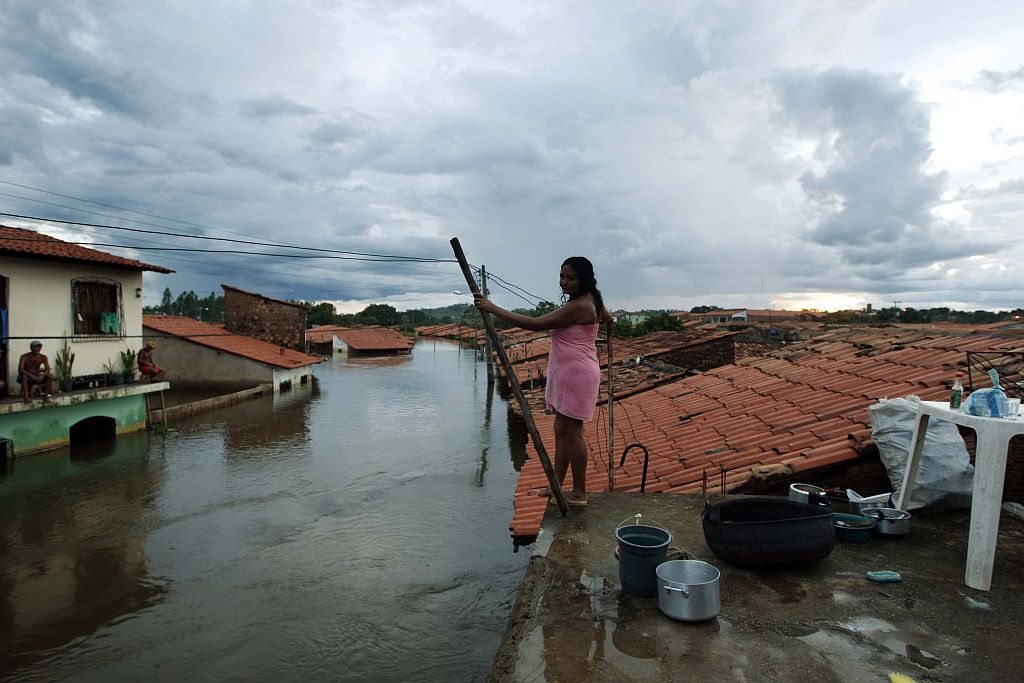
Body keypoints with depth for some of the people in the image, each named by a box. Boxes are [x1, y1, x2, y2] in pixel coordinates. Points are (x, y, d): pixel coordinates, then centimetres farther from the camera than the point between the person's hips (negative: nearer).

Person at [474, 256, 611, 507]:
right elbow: (607, 316, 37)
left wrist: (493, 308, -23)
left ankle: (579, 493, 6)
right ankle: (557, 485, 20)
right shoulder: (590, 301, 13)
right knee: (561, 430, 12)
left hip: (578, 374, -11)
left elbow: (533, 324, -23)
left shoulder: (577, 306, -19)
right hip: (566, 374, 11)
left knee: (572, 431, -4)